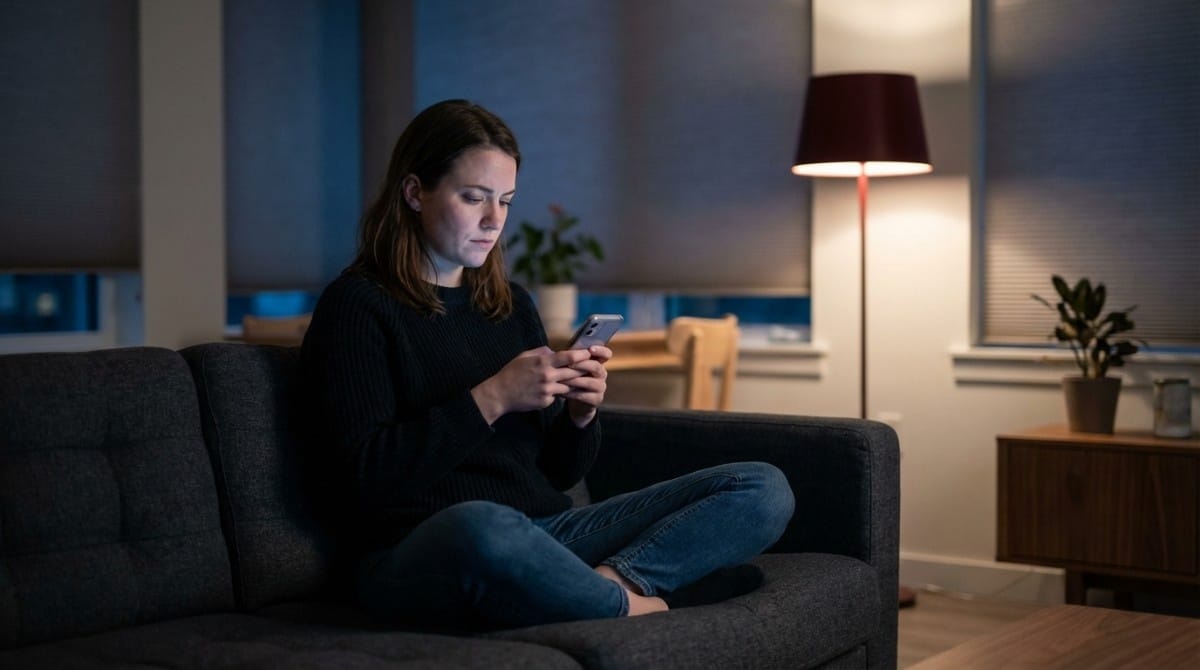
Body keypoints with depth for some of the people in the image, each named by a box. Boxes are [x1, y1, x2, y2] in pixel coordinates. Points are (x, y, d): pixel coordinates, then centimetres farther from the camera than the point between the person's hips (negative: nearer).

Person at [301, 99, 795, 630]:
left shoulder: (511, 305, 19)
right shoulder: (358, 305, 0)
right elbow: (363, 475, -11)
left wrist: (581, 413, -1)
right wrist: (491, 399, -15)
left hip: (547, 535, 7)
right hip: (419, 557, -6)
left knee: (764, 490, -6)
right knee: (482, 528, -44)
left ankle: (607, 581, -28)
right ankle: (639, 604, -17)